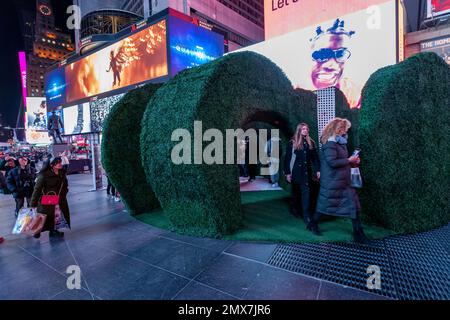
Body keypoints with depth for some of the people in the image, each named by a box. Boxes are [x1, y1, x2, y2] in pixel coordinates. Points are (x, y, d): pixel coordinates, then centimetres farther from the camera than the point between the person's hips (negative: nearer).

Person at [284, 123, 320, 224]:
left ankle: (307, 215, 2)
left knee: (307, 193, -2)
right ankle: (295, 209, 31)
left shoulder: (311, 142, 8)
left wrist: (318, 170, 0)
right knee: (296, 192, 11)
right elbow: (287, 158, -4)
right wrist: (287, 173, -9)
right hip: (297, 172, -2)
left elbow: (315, 158, 8)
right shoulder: (292, 143, -2)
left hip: (307, 172, 2)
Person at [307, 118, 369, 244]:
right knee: (325, 204, 5)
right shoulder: (330, 143, -17)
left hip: (344, 181, 9)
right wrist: (349, 160, -16)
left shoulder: (340, 143, 13)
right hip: (332, 182, -9)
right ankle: (313, 224, 26)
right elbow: (332, 162, -26)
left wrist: (352, 162, 6)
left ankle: (358, 233, 18)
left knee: (353, 204, 8)